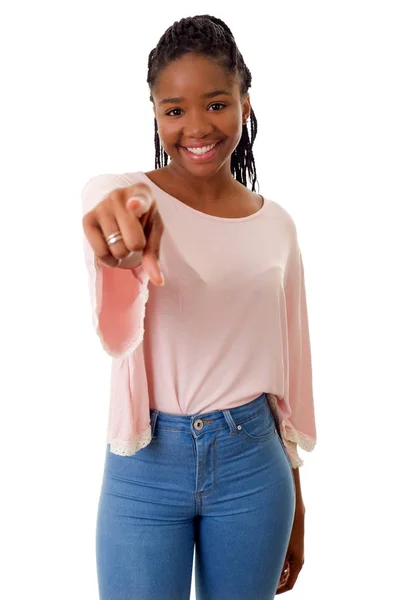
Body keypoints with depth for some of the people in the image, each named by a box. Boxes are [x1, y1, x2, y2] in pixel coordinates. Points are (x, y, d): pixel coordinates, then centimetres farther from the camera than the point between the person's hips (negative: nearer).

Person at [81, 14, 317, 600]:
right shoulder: (117, 198, -9)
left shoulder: (276, 225, 2)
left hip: (252, 461, 3)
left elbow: (287, 367, 8)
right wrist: (123, 252, -51)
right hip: (146, 464, -2)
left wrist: (294, 506, 12)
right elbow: (117, 332, -28)